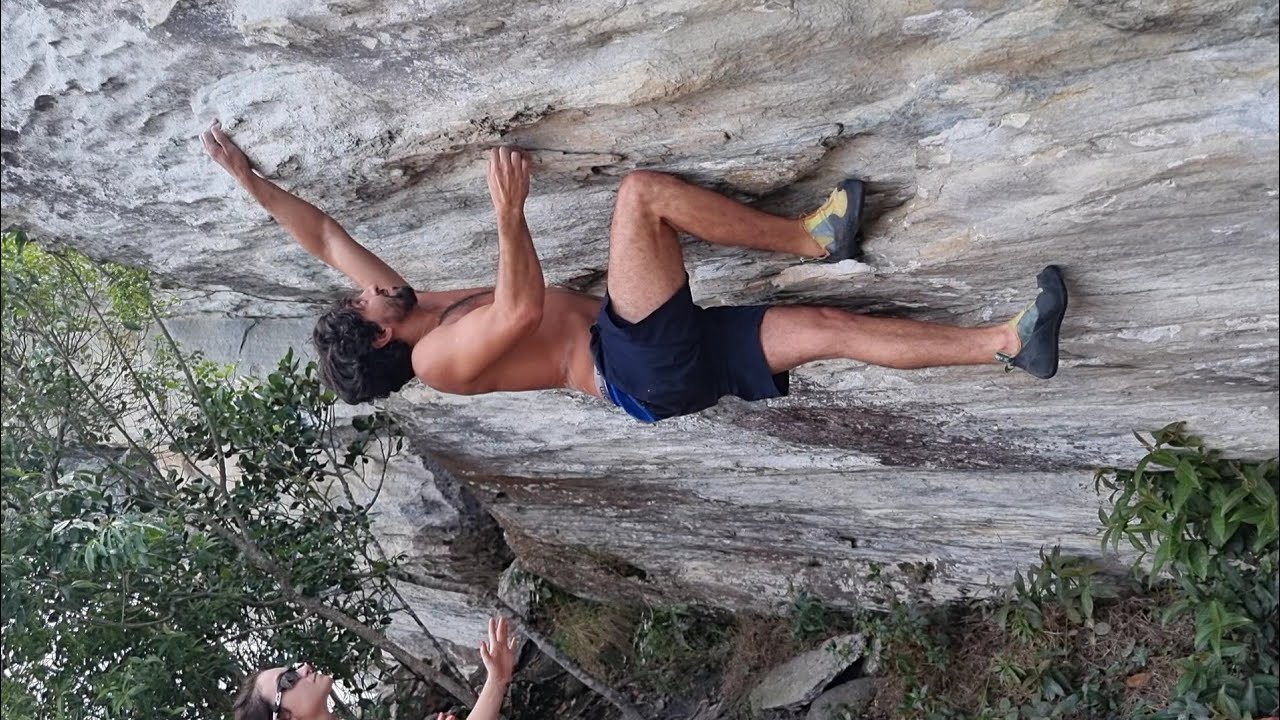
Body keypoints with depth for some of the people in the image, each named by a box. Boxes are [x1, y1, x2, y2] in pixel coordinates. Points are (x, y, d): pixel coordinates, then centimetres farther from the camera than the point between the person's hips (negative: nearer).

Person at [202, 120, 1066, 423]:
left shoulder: (414, 312, 19)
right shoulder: (436, 357, -6)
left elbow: (327, 237, 20)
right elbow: (524, 307, -23)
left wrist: (250, 179, 14)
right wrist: (509, 210, -28)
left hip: (658, 359, 9)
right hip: (637, 368, -9)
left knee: (829, 326, -5)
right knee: (640, 191, -20)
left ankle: (1012, 341, -5)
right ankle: (810, 238, -13)